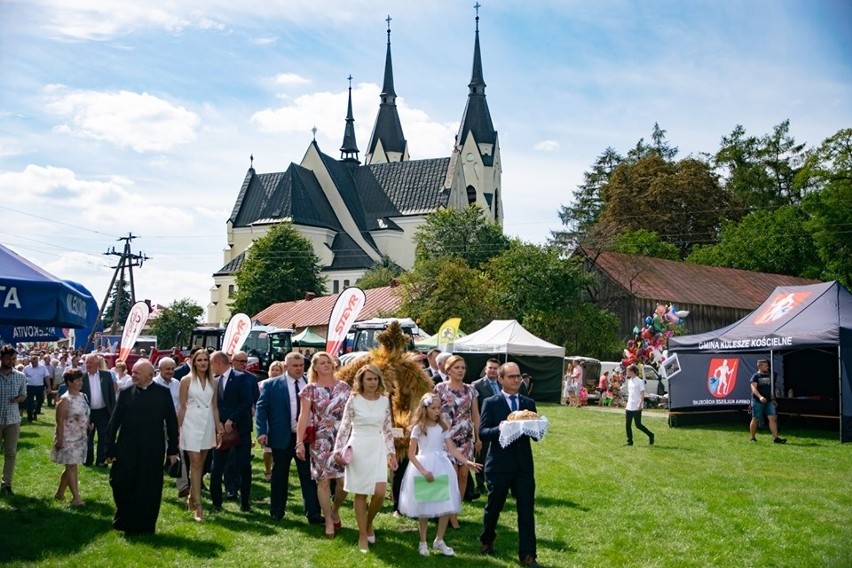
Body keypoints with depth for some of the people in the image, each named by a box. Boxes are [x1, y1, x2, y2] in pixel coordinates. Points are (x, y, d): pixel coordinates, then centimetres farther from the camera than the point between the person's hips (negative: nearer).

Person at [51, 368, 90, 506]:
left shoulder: (83, 396, 7)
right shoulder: (65, 400, -16)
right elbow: (60, 421, -16)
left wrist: (87, 430, 16)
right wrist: (59, 440, -18)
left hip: (81, 438, 7)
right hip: (69, 438, -7)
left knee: (71, 467, 13)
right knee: (71, 467, -4)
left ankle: (60, 493, 26)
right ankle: (76, 497, -3)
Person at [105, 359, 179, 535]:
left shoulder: (163, 393, 0)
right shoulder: (126, 393, 2)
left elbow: (171, 422, 2)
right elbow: (114, 422, 3)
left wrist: (172, 449, 0)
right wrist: (110, 449, 0)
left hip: (153, 451, -1)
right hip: (126, 450, 1)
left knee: (149, 490, 7)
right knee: (121, 484, 0)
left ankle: (145, 526, 20)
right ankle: (124, 520, 22)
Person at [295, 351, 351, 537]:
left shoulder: (344, 387, 7)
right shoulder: (310, 389, 0)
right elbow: (304, 416, -4)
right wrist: (300, 441, -11)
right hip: (321, 441, -2)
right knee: (323, 480, -1)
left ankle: (335, 510, 26)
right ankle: (329, 521, 12)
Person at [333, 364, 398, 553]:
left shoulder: (384, 400, 5)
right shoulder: (353, 400, -4)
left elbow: (387, 429, 11)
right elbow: (344, 427, -3)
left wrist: (392, 452, 9)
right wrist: (338, 450, -7)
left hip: (377, 448, 3)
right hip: (358, 448, -3)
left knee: (380, 493, -7)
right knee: (360, 493, 2)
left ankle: (369, 524, 22)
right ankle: (363, 535, 13)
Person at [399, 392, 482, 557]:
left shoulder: (443, 427, 6)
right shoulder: (418, 428, -5)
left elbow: (451, 449, 1)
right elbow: (411, 454, -7)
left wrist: (467, 461, -12)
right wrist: (423, 471, -18)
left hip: (441, 467, 4)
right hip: (423, 467, -4)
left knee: (447, 506, 1)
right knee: (424, 507, 3)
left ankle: (439, 540, 18)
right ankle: (423, 542, 19)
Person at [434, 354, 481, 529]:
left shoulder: (470, 390, 8)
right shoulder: (440, 388, -3)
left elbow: (475, 416, 11)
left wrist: (478, 438, 8)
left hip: (467, 438, 4)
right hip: (446, 437, -4)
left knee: (463, 475, 2)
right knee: (453, 475, -5)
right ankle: (451, 513, 7)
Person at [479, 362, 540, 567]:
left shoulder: (529, 403, 9)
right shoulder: (491, 403, -2)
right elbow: (482, 431, -8)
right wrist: (500, 430, -25)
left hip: (524, 464, 3)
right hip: (499, 464, -2)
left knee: (527, 509, -1)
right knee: (494, 506, 13)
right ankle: (486, 540, 37)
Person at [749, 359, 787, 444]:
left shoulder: (769, 376, 16)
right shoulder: (755, 376, -5)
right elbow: (753, 388, -18)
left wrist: (773, 399, 20)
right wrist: (760, 397, -32)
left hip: (769, 401, 6)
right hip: (758, 402, -6)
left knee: (772, 418, -6)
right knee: (755, 419, 2)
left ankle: (775, 438, -9)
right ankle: (752, 438, 13)